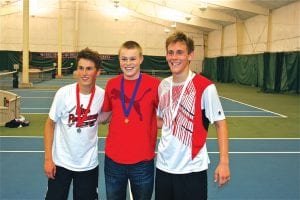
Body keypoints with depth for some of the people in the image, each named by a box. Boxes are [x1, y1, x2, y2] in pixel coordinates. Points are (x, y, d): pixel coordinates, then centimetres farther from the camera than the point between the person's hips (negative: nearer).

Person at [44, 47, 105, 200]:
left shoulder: (102, 95, -10)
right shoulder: (63, 93, -14)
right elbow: (50, 124, -4)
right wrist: (48, 158, -6)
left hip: (89, 164, 1)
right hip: (60, 162, -1)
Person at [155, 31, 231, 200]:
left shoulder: (205, 87, -13)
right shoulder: (163, 85, 4)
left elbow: (220, 124, -9)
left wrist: (224, 162, -14)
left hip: (192, 169, -5)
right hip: (163, 165, 5)